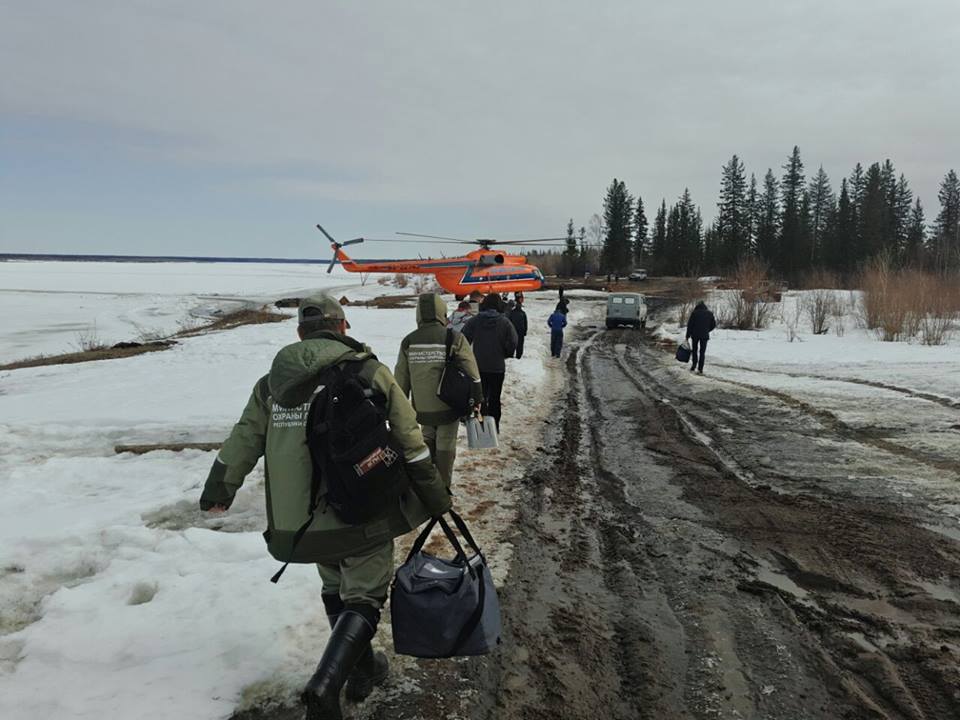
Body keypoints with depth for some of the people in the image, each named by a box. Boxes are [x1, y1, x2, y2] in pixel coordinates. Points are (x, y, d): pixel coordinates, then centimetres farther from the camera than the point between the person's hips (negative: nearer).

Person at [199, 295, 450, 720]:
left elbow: (244, 439, 9)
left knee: (336, 590, 24)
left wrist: (219, 489, 22)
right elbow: (409, 440, -5)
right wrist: (435, 496, 4)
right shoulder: (369, 372, -6)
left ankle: (361, 669, 36)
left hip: (299, 517, 5)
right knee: (363, 598, 5)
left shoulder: (273, 381, 5)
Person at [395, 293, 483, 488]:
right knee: (445, 446, 10)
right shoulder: (454, 338, -12)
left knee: (428, 439, 24)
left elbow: (401, 379, 4)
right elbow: (472, 373, -8)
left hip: (422, 408, 3)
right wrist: (477, 399, 6)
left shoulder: (408, 342, -3)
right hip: (449, 406, -3)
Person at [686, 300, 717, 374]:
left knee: (694, 350, 16)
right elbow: (714, 324, 9)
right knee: (702, 352, 7)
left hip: (695, 335, -1)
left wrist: (688, 335, 1)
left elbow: (689, 324, -4)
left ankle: (693, 366, 12)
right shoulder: (709, 313, 6)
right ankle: (700, 369, 2)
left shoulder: (694, 313, -1)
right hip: (704, 335, 1)